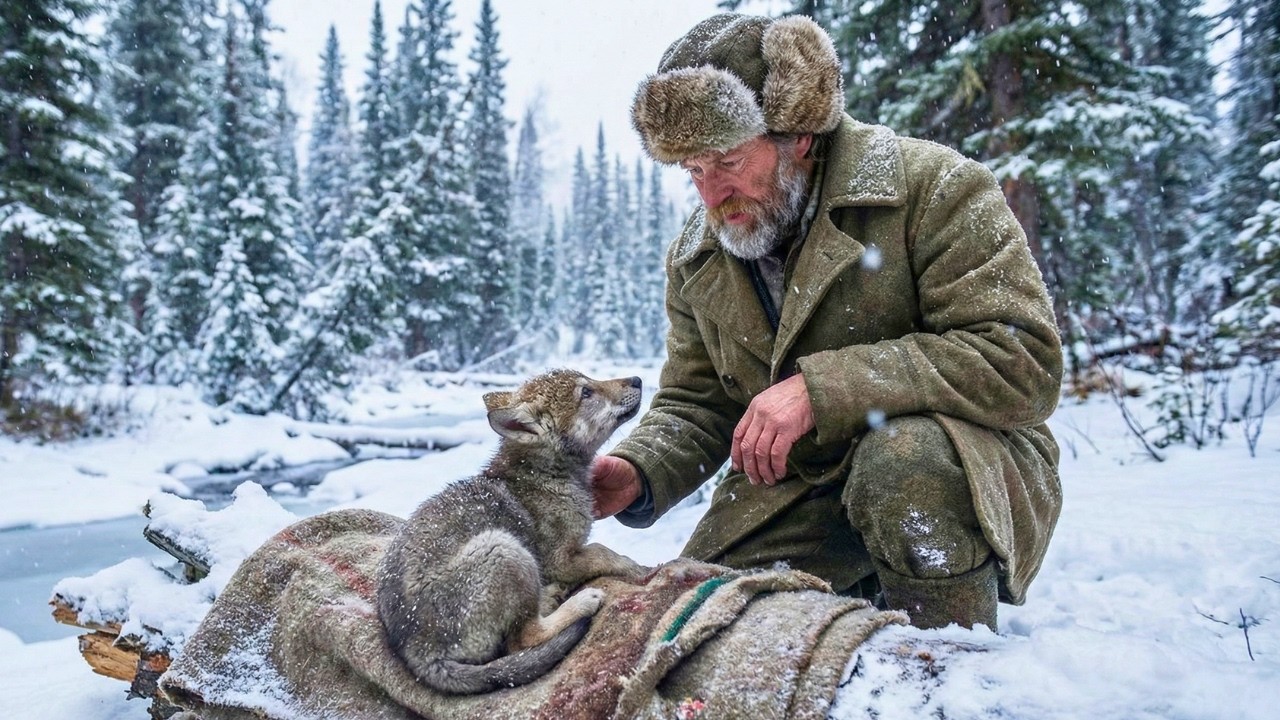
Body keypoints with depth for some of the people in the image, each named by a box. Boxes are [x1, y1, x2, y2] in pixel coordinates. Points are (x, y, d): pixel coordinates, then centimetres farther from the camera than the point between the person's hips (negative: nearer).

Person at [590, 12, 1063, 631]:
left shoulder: (930, 186, -15)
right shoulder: (695, 260, 3)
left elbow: (1023, 360, -23)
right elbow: (694, 407, 9)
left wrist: (825, 387, -30)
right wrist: (637, 473, -14)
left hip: (961, 461, -4)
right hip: (797, 487, 5)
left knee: (902, 458, -37)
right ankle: (859, 596, 19)